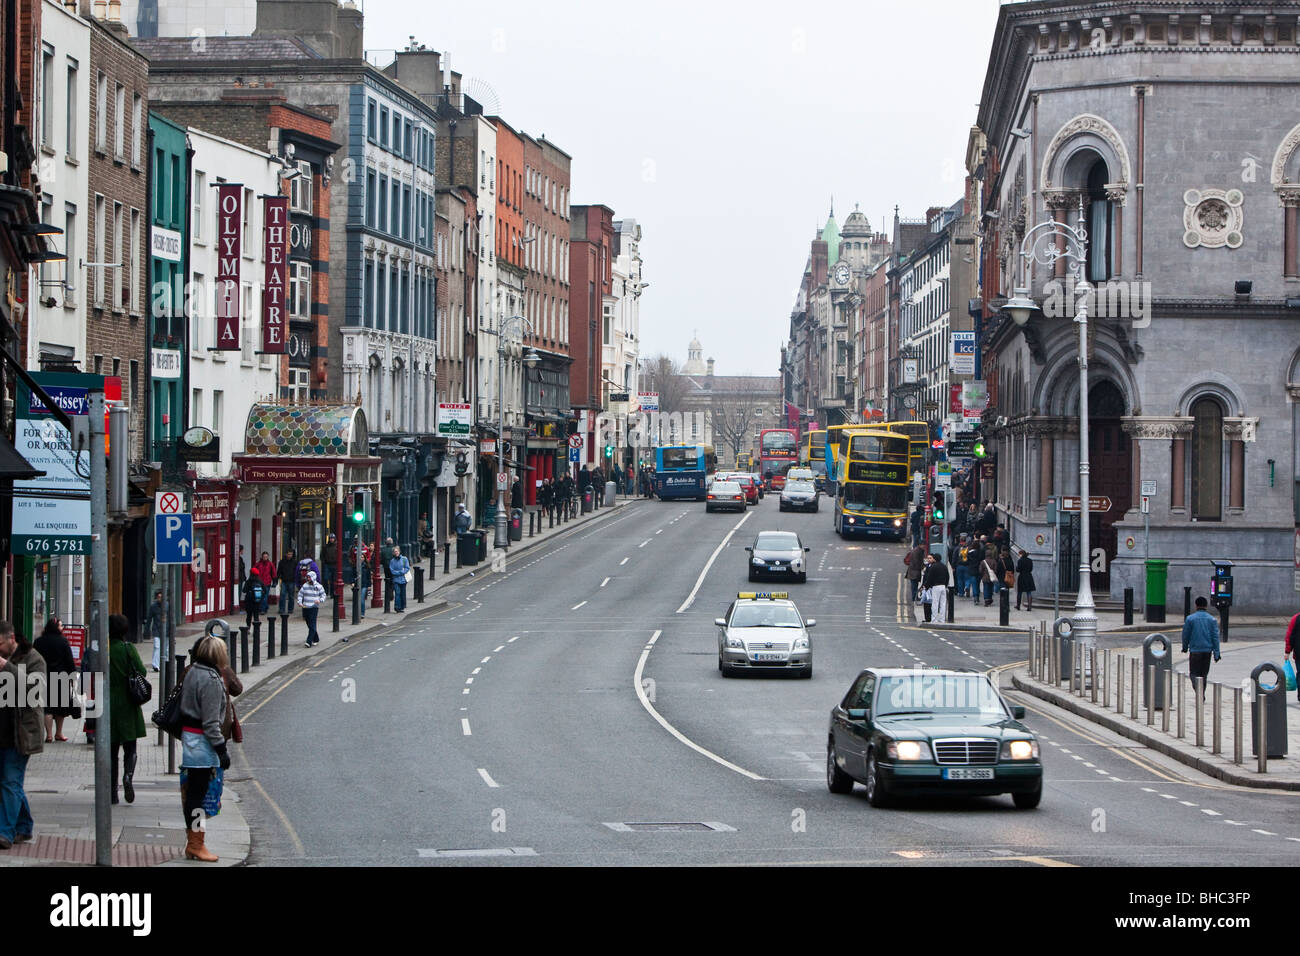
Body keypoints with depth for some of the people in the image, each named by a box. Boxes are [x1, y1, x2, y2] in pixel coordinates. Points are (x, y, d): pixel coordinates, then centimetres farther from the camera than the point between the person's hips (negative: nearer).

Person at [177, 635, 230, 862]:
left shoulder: (192, 672, 10)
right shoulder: (211, 680, -18)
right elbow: (210, 722, -20)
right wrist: (221, 749, -15)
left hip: (188, 736, 9)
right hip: (201, 742, -9)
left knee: (191, 791, 13)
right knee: (198, 792, -3)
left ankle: (192, 843, 19)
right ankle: (196, 845, 3)